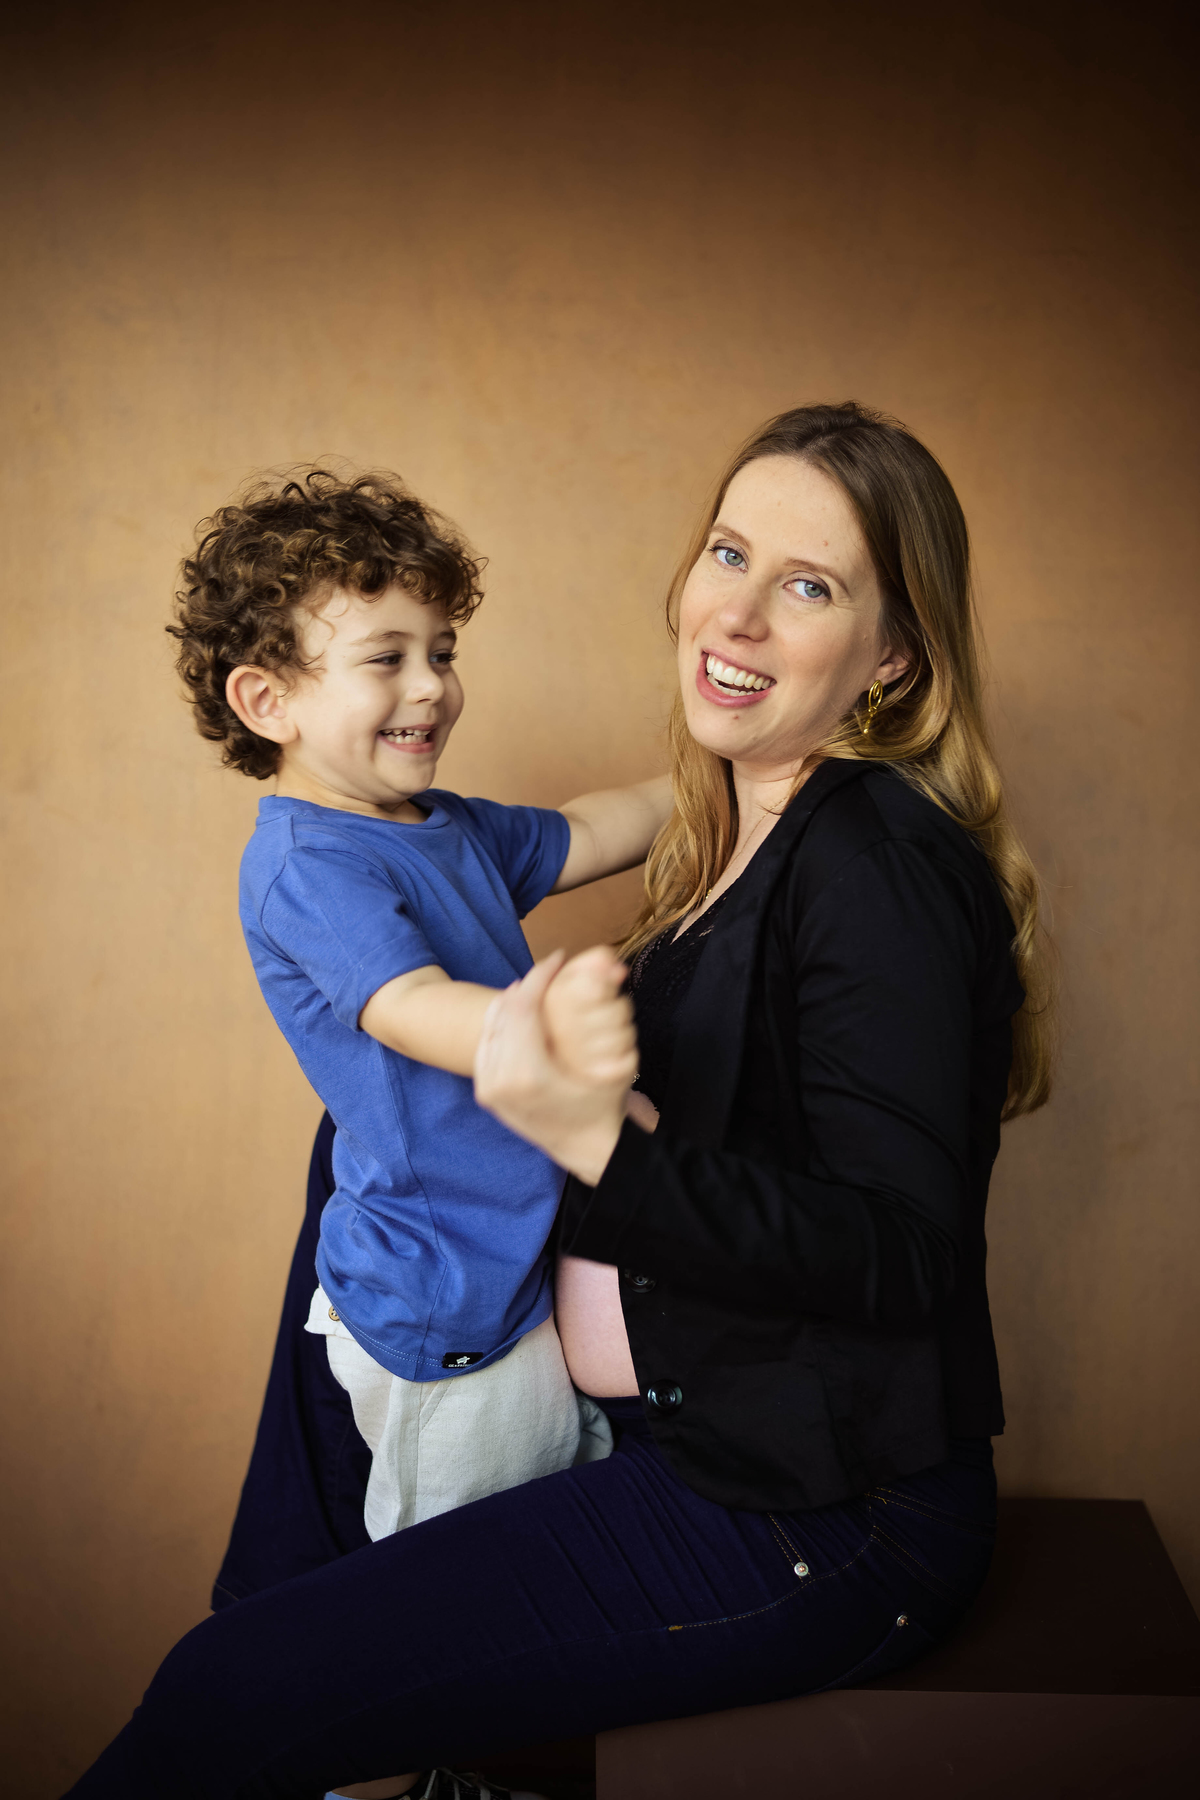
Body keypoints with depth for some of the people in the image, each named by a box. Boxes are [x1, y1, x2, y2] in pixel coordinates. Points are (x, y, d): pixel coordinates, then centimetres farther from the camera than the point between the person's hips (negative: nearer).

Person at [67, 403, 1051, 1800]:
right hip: (691, 1441, 9)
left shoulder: (877, 863, -20)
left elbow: (899, 1255, -26)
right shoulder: (758, 842, 8)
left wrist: (601, 1143, -36)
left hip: (816, 1526, -9)